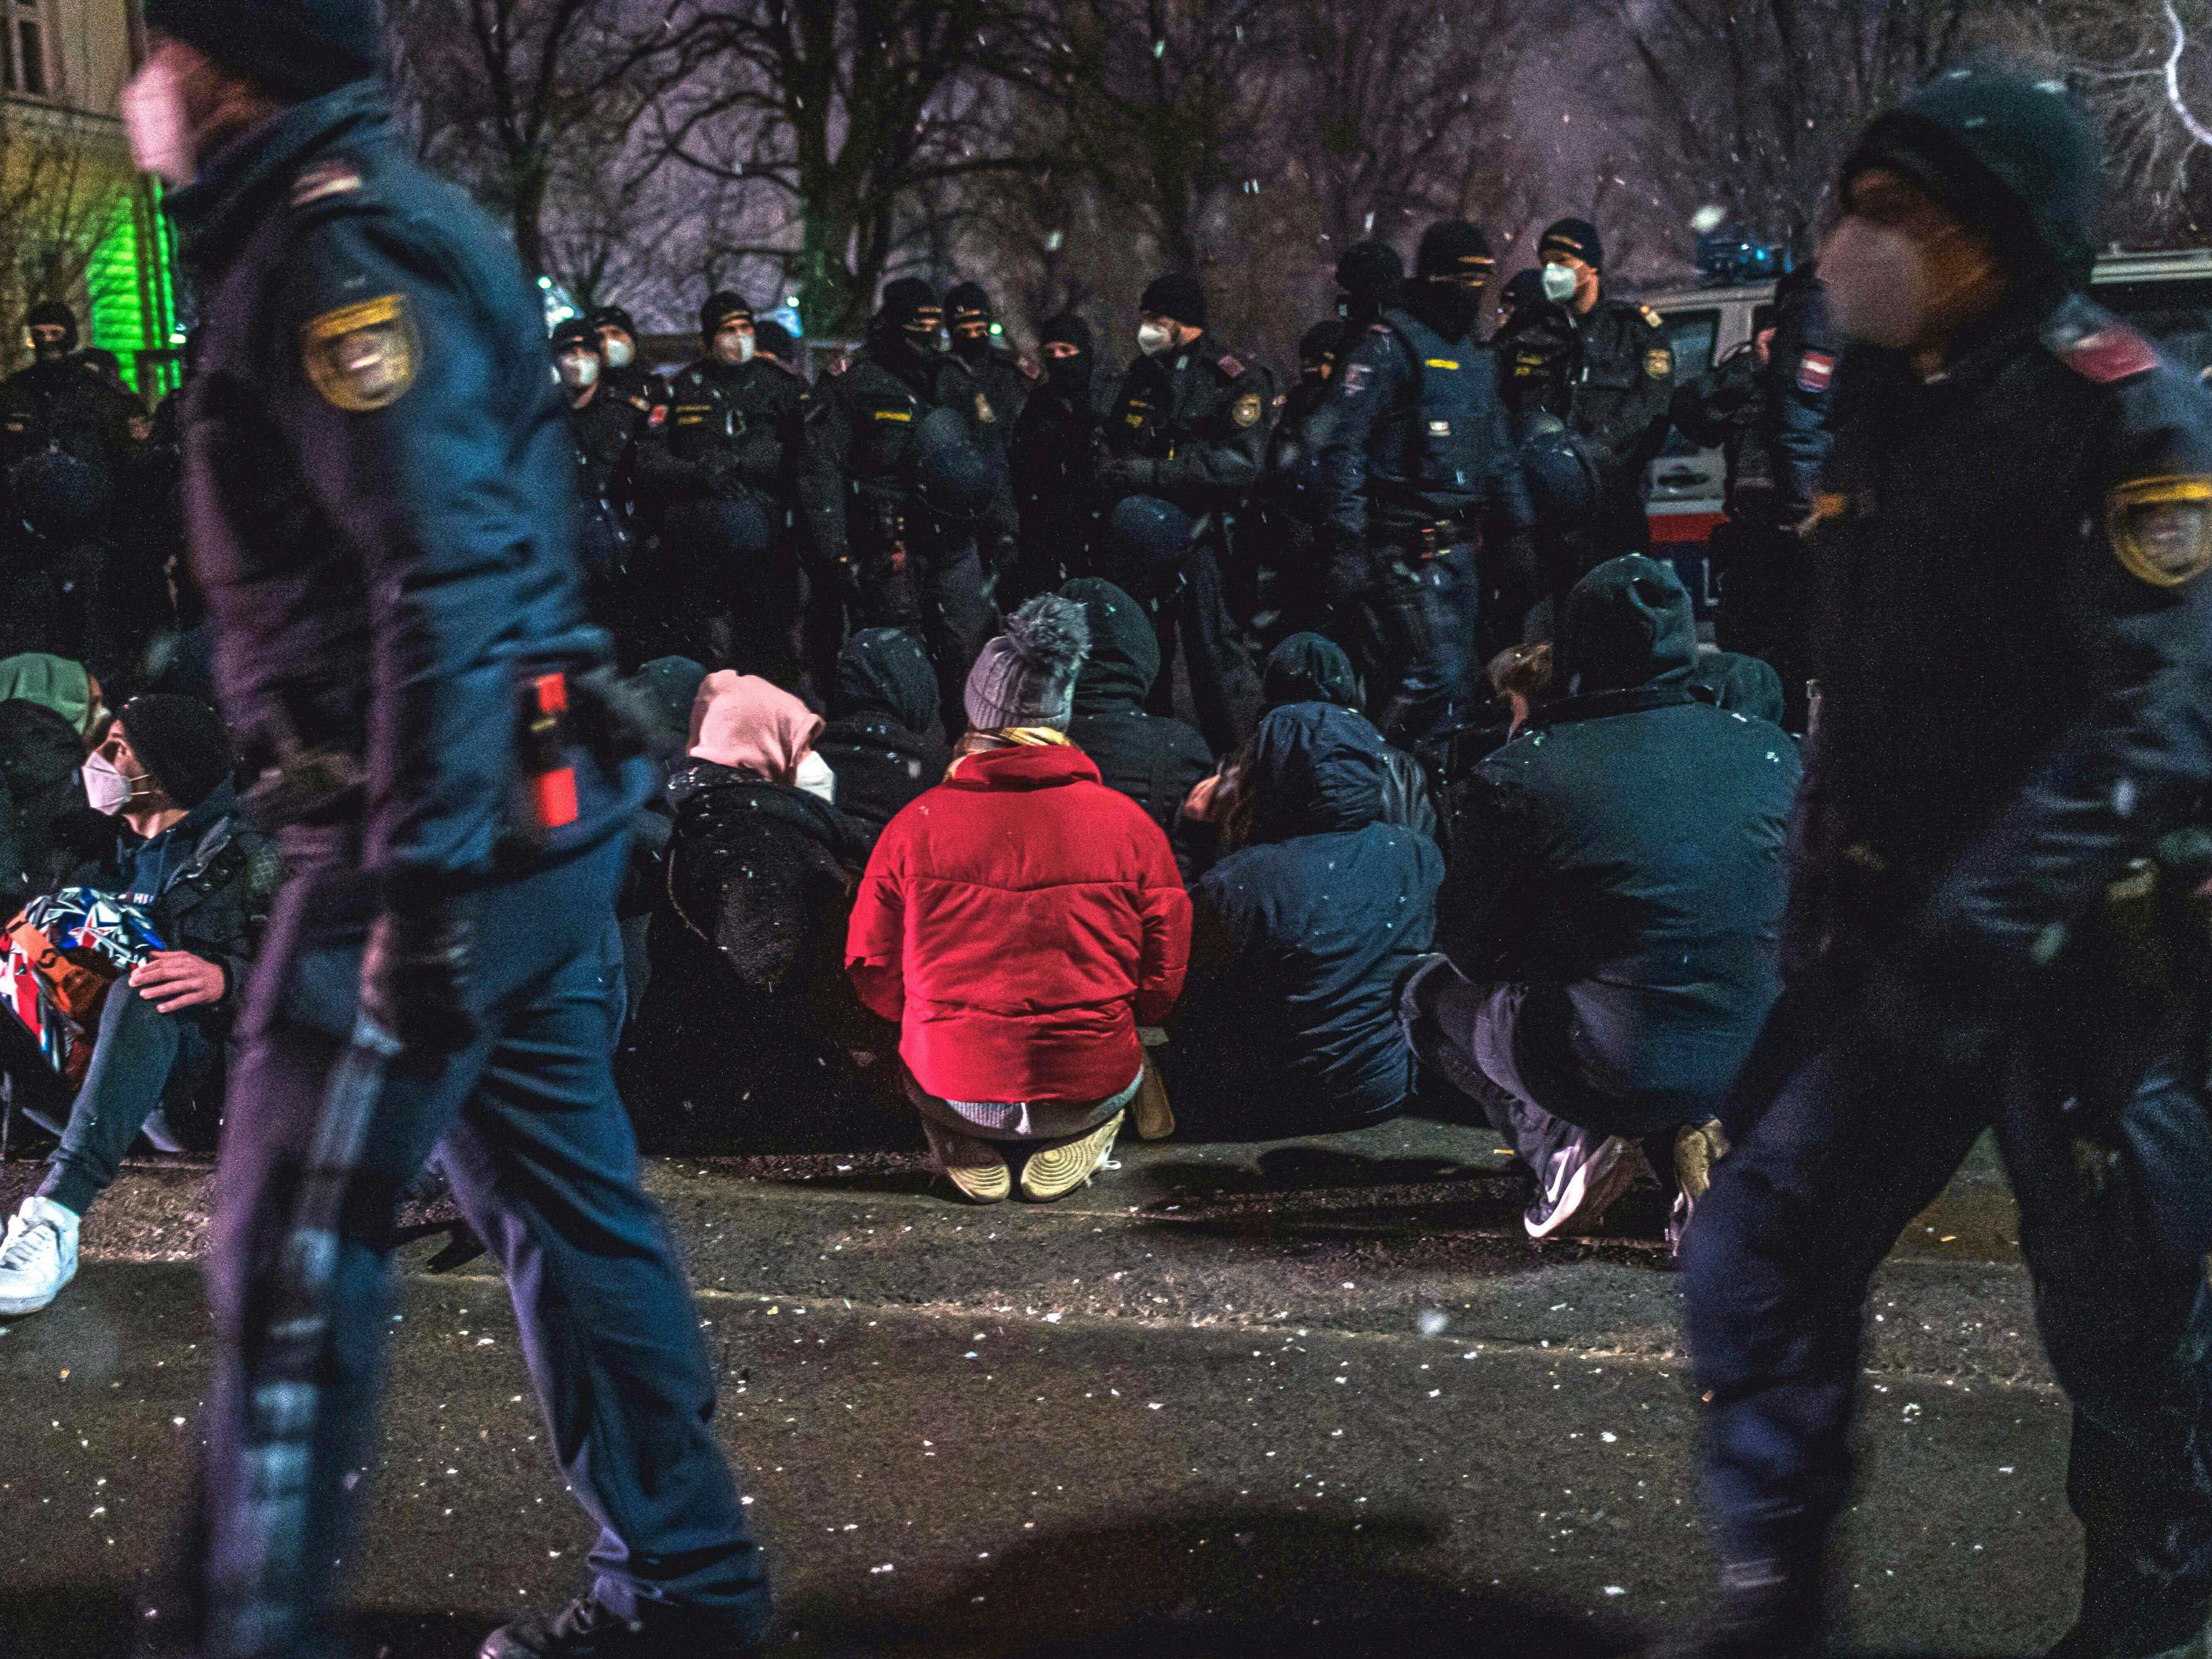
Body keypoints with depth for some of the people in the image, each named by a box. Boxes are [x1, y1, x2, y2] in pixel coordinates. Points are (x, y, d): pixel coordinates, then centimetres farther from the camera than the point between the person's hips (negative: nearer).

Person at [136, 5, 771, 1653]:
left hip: (441, 831, -10)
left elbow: (449, 577, -24)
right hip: (536, 811, 10)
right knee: (565, 1200, 16)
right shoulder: (381, 226, 17)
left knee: (291, 1263, -3)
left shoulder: (336, 251, -14)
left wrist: (423, 882, -26)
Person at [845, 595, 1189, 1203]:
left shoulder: (917, 825, -7)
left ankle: (969, 1155, 13)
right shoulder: (1130, 824, -7)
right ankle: (1061, 1156, 12)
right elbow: (1164, 977, 0)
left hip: (952, 1087, 0)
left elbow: (874, 970, 2)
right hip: (1092, 1087, 0)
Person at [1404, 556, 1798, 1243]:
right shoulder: (1772, 751, 3)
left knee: (1430, 994, 25)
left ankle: (1562, 1145, 3)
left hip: (1602, 1072, -3)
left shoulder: (1513, 777, -7)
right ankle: (1691, 1136, 10)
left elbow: (1471, 952, 1)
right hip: (1758, 1067, 3)